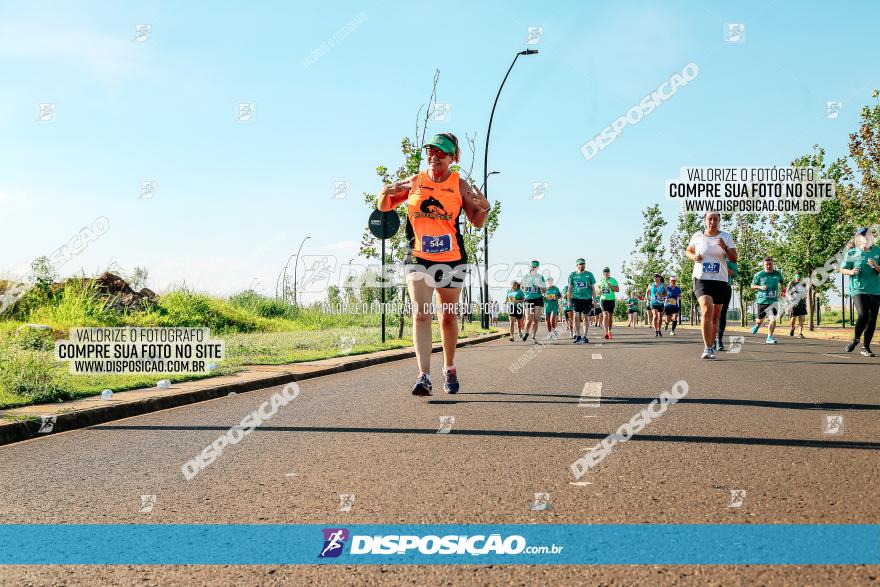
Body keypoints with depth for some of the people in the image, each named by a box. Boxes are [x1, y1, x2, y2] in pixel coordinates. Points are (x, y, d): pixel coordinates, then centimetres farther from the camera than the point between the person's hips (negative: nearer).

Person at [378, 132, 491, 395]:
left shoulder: (459, 185, 2)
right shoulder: (414, 181, 5)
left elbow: (476, 221, 5)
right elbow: (383, 207, 13)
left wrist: (484, 208, -16)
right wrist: (385, 193, -9)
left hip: (451, 259, 0)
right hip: (418, 258, 0)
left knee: (448, 317, 10)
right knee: (421, 314, -14)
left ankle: (449, 368, 30)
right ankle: (424, 376, -20)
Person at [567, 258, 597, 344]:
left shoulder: (589, 275, 5)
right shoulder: (572, 275, 5)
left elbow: (593, 288, 7)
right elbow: (570, 288, 10)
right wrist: (569, 300, 5)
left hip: (587, 298, 0)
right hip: (576, 298, 0)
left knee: (585, 318, 4)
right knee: (576, 317, -9)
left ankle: (584, 336, 12)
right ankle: (578, 336, -1)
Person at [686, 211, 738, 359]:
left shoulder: (726, 237, 3)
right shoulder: (697, 236, 4)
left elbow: (734, 259, -1)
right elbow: (688, 251, 20)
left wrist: (725, 248, -19)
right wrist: (693, 256, -3)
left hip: (720, 281, 2)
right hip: (701, 279, -2)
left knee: (715, 317, 10)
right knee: (707, 311, -21)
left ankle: (711, 346, 26)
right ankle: (707, 348, -23)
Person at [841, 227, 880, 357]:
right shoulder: (851, 253, 0)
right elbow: (842, 269, 7)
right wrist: (851, 272, -14)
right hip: (858, 289, -3)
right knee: (863, 315, -21)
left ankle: (866, 347, 15)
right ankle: (856, 339, 5)